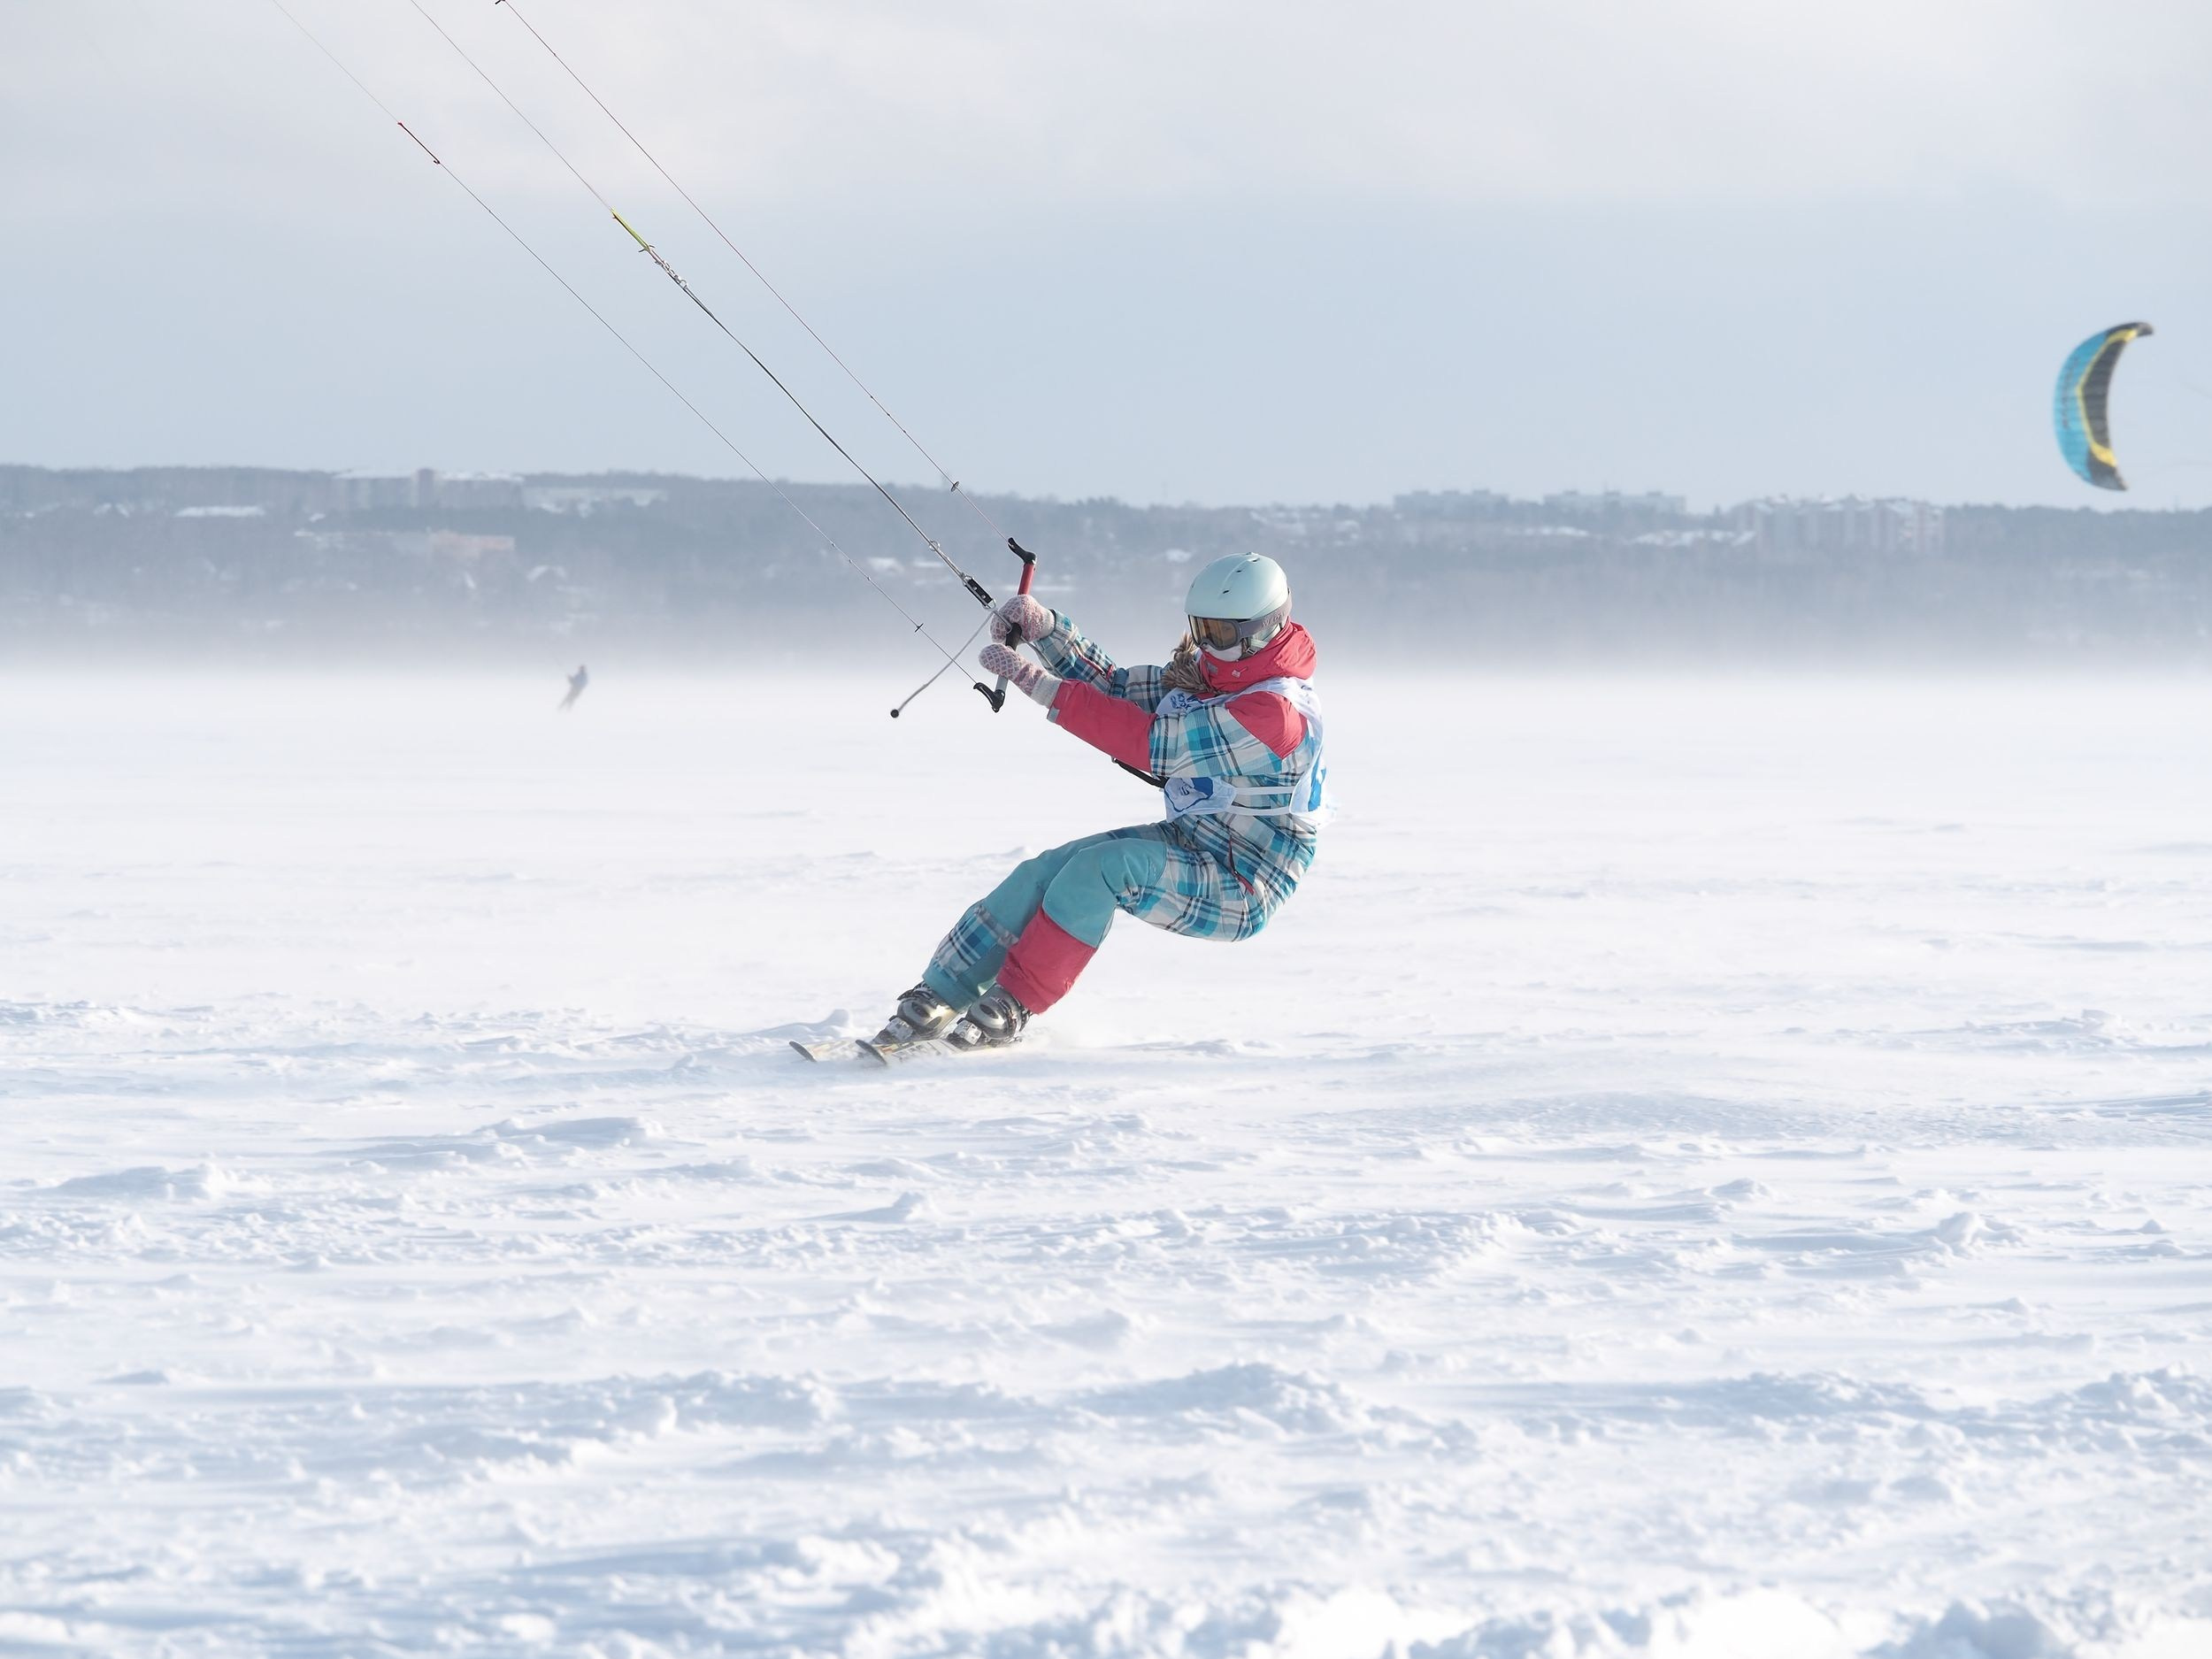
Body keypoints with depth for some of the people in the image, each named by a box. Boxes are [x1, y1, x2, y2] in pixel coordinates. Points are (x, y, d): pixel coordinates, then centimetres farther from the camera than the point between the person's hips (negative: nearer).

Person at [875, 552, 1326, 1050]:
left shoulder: (1276, 710, -26)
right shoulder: (1204, 670, 4)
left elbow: (1154, 742, -28)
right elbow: (1118, 689, 9)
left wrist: (1040, 685, -26)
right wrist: (1045, 629, -8)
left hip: (1244, 892, -9)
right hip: (1185, 842, 9)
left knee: (1103, 866, -31)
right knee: (1044, 874, -8)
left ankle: (1011, 1006, -19)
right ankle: (938, 999, -3)